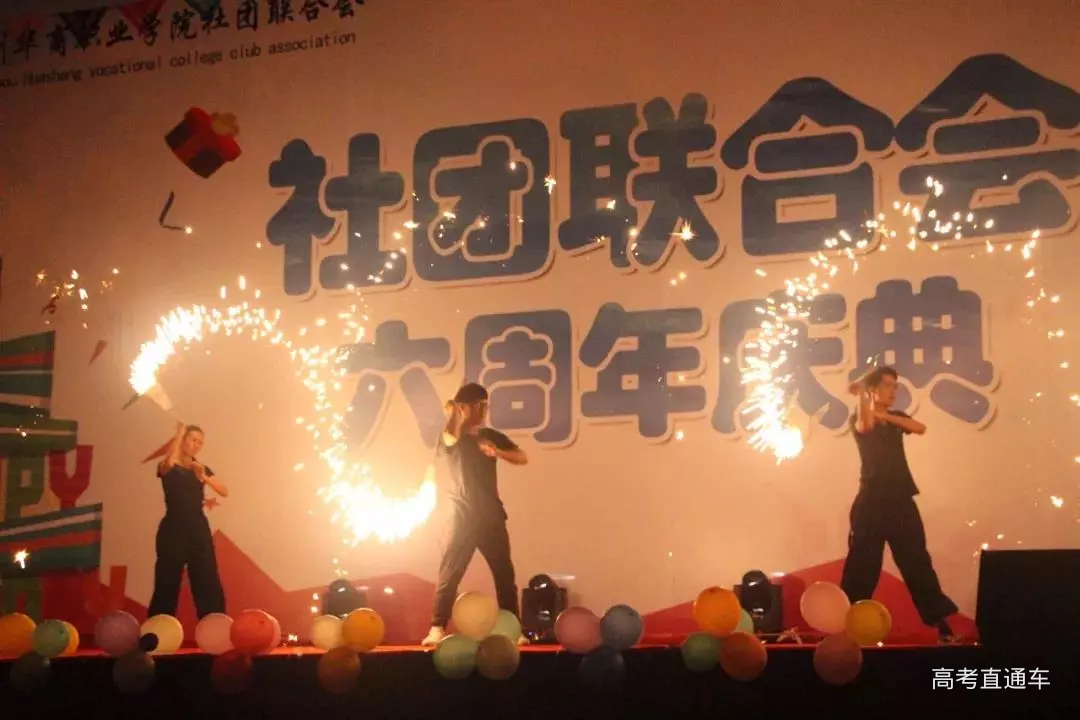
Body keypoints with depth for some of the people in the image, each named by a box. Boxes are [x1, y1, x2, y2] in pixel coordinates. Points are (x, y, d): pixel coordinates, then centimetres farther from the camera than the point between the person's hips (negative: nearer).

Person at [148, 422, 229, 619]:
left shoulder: (201, 469, 13)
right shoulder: (168, 467, 1)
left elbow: (224, 492, -1)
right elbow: (168, 463, -27)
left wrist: (205, 478, -16)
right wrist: (178, 435, -18)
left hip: (199, 529, 4)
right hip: (173, 530, -4)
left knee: (209, 583, -1)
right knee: (167, 584, -1)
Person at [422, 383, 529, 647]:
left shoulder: (490, 436, 10)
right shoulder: (452, 438, 0)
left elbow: (522, 458, 4)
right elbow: (449, 438, -24)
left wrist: (496, 452, -13)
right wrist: (454, 413, -33)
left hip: (491, 516, 4)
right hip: (464, 516, -4)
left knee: (504, 573, 6)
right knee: (449, 572, -11)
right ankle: (437, 628, -12)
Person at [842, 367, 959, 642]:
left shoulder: (896, 417, 15)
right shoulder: (859, 419, -2)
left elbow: (920, 428, -6)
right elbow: (866, 425, -27)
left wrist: (885, 415, -14)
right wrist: (861, 393, -28)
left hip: (901, 501, 4)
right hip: (872, 502, -4)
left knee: (917, 563, 3)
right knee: (862, 565, -3)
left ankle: (941, 622, 3)